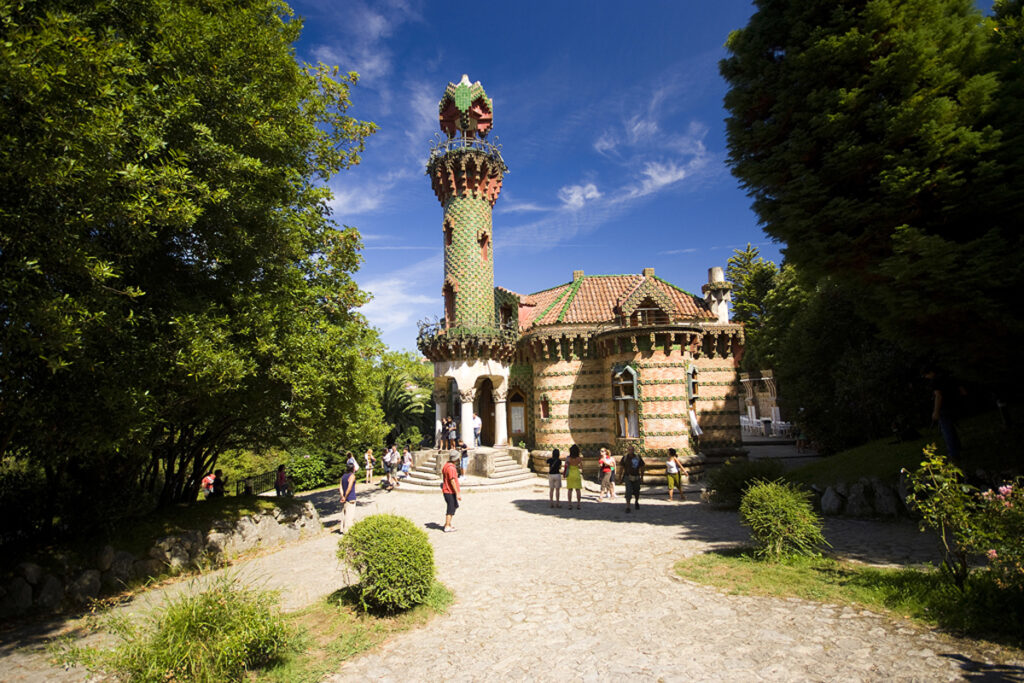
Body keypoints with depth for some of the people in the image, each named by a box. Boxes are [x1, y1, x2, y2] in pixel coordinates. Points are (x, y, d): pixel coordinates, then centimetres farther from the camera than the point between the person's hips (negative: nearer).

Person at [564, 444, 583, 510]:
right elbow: (581, 467, -2)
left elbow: (566, 466, -10)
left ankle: (570, 504, 3)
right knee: (578, 490, 8)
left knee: (569, 490, 7)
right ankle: (578, 504, 6)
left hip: (569, 474, 0)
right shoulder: (579, 458, -10)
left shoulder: (568, 458, -11)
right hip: (577, 474, 0)